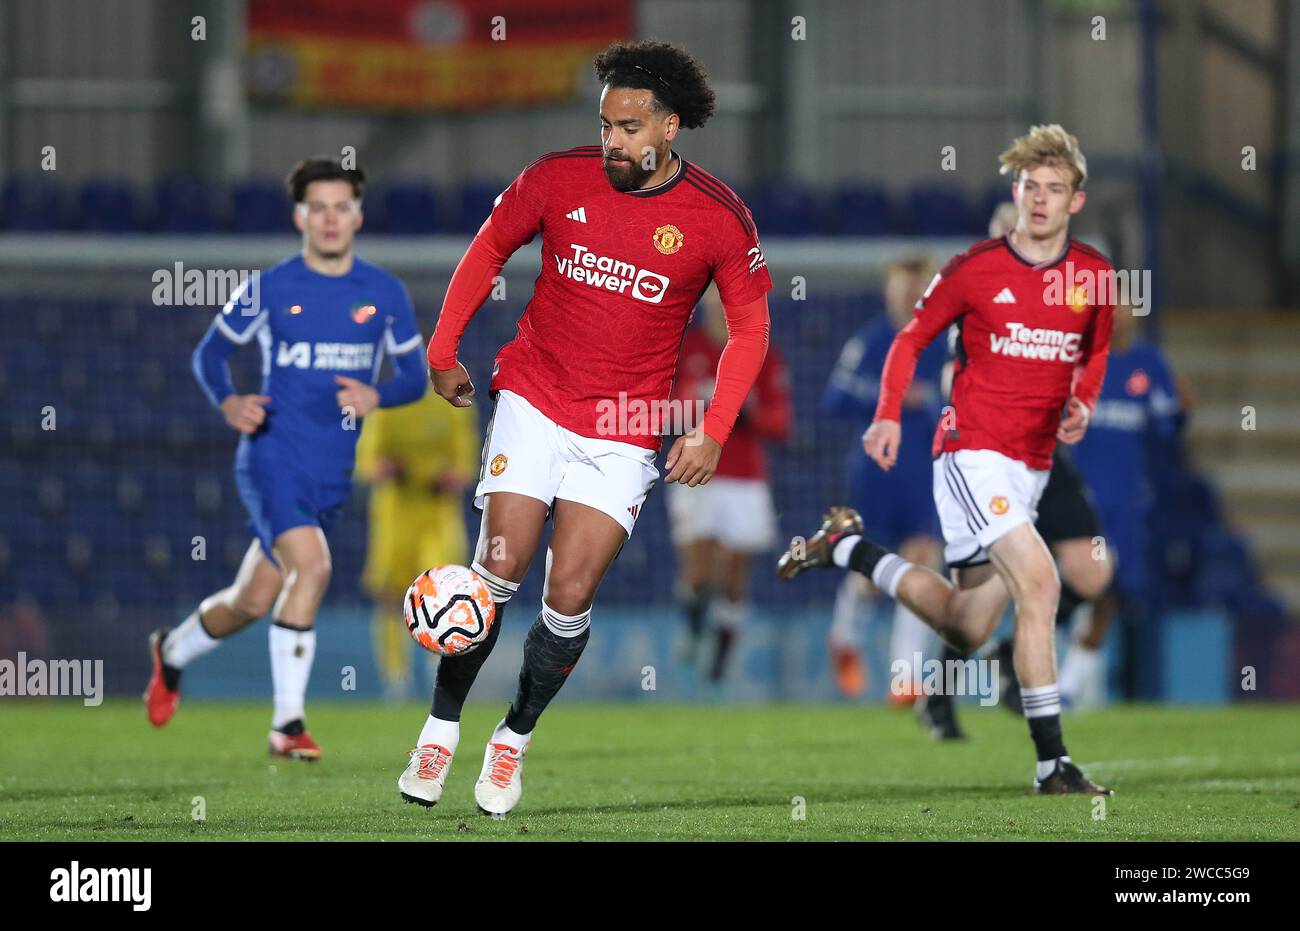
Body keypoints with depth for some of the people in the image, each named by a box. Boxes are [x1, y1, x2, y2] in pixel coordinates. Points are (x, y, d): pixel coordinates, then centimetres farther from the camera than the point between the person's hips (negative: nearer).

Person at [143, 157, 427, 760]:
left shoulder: (385, 294, 5)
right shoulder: (270, 290, -1)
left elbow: (414, 376, 10)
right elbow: (210, 353, 9)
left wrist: (376, 397, -12)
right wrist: (228, 403, -11)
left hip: (333, 472, 4)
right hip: (274, 457, -4)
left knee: (253, 601, 10)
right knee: (311, 565, -27)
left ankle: (172, 652, 41)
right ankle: (288, 722, -21)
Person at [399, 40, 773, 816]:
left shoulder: (719, 218, -9)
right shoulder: (561, 177, -5)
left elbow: (750, 325, 2)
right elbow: (489, 248, 10)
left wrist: (713, 433, -6)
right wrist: (444, 351, 7)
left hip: (624, 432, 0)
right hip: (535, 399, 0)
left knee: (570, 596, -6)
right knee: (501, 568, -11)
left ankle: (515, 739, 14)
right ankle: (441, 729, 4)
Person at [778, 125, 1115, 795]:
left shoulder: (1094, 276, 4)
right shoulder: (976, 269, -7)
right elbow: (911, 339, 4)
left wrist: (1082, 403, 3)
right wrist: (887, 416, -9)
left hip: (1031, 464, 6)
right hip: (971, 453, -6)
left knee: (966, 628, 11)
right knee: (1038, 582, -23)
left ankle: (846, 548, 33)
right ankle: (1051, 763, -20)